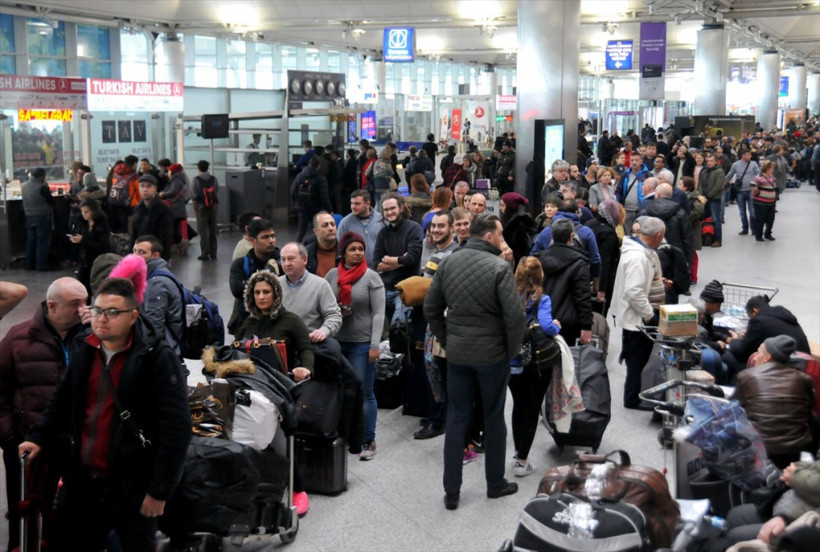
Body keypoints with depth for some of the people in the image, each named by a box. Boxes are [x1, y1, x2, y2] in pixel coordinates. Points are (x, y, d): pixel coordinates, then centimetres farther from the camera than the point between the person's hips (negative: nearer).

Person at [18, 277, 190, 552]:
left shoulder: (156, 357, -17)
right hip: (82, 479, 6)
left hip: (132, 485, -6)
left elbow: (176, 427, -19)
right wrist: (40, 437, 5)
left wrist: (160, 489, -18)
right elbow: (63, 400, 19)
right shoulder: (83, 350, 3)